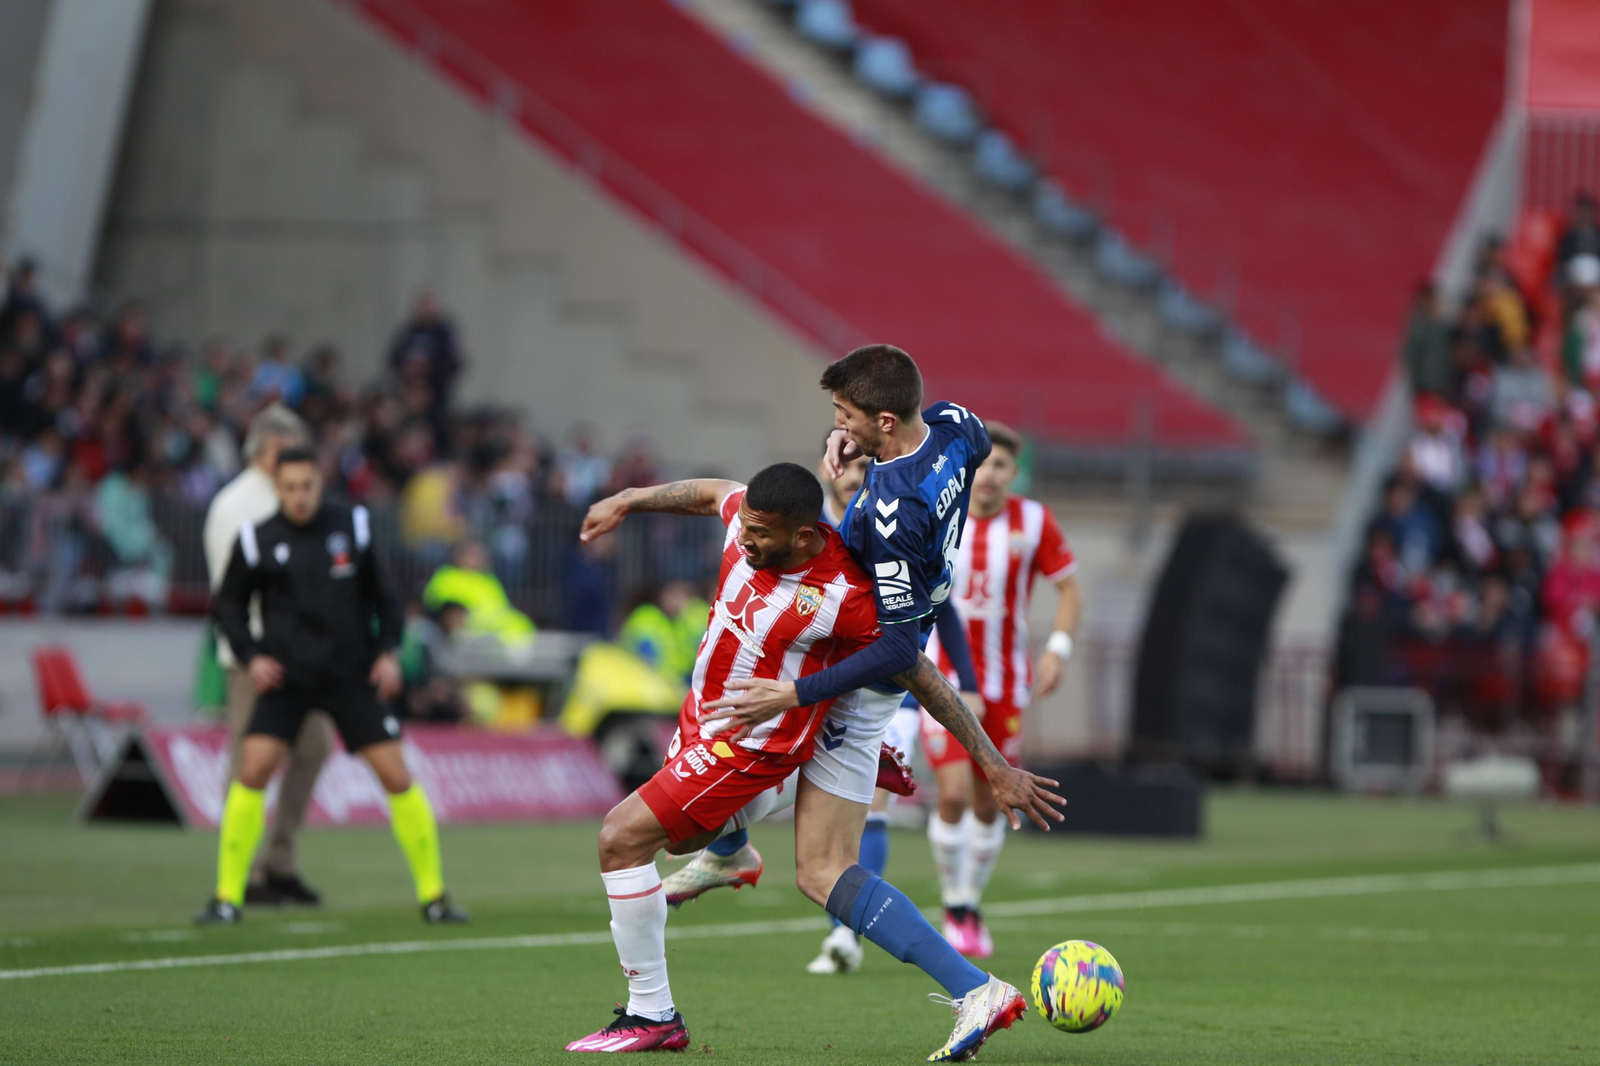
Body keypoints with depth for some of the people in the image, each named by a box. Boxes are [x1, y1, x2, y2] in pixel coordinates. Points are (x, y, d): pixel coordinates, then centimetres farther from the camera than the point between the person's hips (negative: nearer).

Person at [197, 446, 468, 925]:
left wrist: (388, 651, -3)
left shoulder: (352, 527, 1)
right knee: (253, 770, -16)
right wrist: (250, 656, -8)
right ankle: (227, 897, -5)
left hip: (352, 675, 1)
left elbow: (382, 593, 10)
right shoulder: (258, 541, -3)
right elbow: (229, 604, 7)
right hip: (285, 678, -1)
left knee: (396, 775, -4)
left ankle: (434, 895, 9)